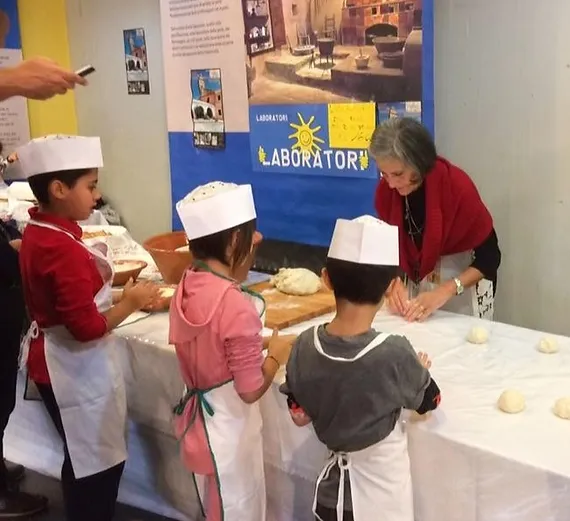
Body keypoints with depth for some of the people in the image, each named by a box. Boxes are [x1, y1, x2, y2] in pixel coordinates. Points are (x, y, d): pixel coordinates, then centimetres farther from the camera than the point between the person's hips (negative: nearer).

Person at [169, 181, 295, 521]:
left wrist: (257, 344, 8)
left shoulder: (187, 287, -4)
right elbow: (251, 390, -22)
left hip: (202, 416, 8)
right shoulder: (236, 305, -28)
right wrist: (277, 354, -6)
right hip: (229, 425, -7)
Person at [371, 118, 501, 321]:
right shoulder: (386, 189, -14)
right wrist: (394, 281, -20)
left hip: (463, 279, -4)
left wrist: (445, 291, -31)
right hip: (415, 278, 4)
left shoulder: (457, 186, -26)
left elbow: (489, 256, -21)